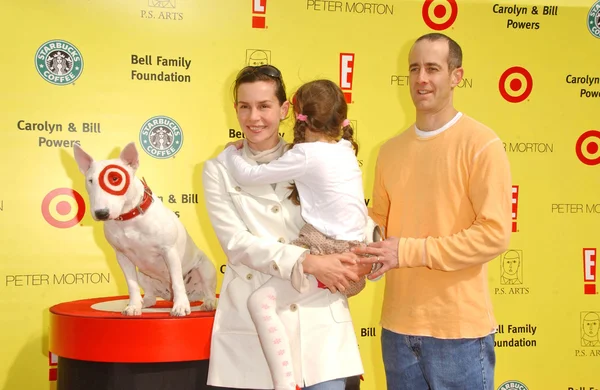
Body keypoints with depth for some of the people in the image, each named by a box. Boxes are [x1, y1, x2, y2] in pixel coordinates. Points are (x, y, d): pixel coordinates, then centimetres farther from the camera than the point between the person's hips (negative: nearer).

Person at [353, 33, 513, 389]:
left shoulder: (482, 144, -9)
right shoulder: (391, 150, 9)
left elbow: (495, 234, -15)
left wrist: (409, 251, -17)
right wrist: (355, 246, -6)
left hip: (460, 330, -5)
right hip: (398, 326, 5)